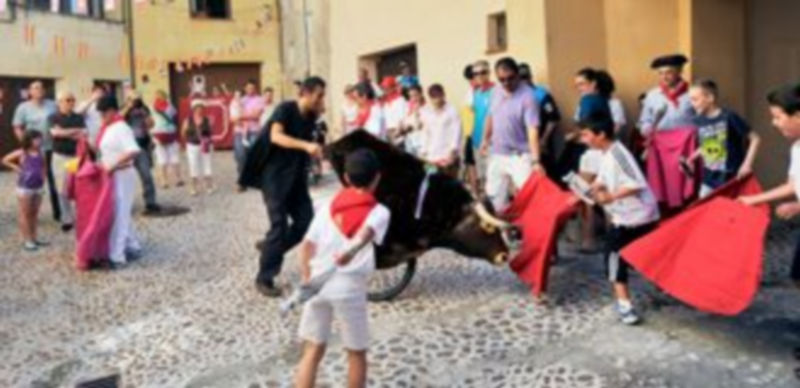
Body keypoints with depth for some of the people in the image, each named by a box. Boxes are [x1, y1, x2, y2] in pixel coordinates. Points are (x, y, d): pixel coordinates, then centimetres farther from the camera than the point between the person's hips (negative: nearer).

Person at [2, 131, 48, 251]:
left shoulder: (40, 154, 3)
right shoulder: (22, 153, -10)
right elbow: (5, 160, -3)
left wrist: (43, 176, 5)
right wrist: (17, 168, -8)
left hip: (38, 188, 5)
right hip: (24, 188, -5)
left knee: (34, 214, 13)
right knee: (25, 214, 3)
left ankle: (34, 238, 23)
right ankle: (27, 241, 6)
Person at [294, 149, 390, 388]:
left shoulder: (328, 207, 10)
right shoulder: (379, 211, -2)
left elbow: (307, 246, 4)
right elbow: (366, 234, -24)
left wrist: (306, 279, 10)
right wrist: (352, 251, -42)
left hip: (317, 283, 4)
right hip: (349, 287, -3)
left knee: (313, 351, 13)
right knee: (357, 354, 16)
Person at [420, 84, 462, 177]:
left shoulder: (451, 111, -4)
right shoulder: (426, 112, 9)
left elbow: (456, 131, -6)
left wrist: (453, 149, -15)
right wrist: (424, 151, 11)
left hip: (448, 155, -4)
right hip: (432, 156, 4)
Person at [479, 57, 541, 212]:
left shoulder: (527, 96, -20)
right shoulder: (496, 91, 1)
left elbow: (532, 129, -26)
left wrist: (536, 161, -34)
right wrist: (486, 139, 21)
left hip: (520, 156, -6)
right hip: (497, 154, 7)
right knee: (495, 194, 16)